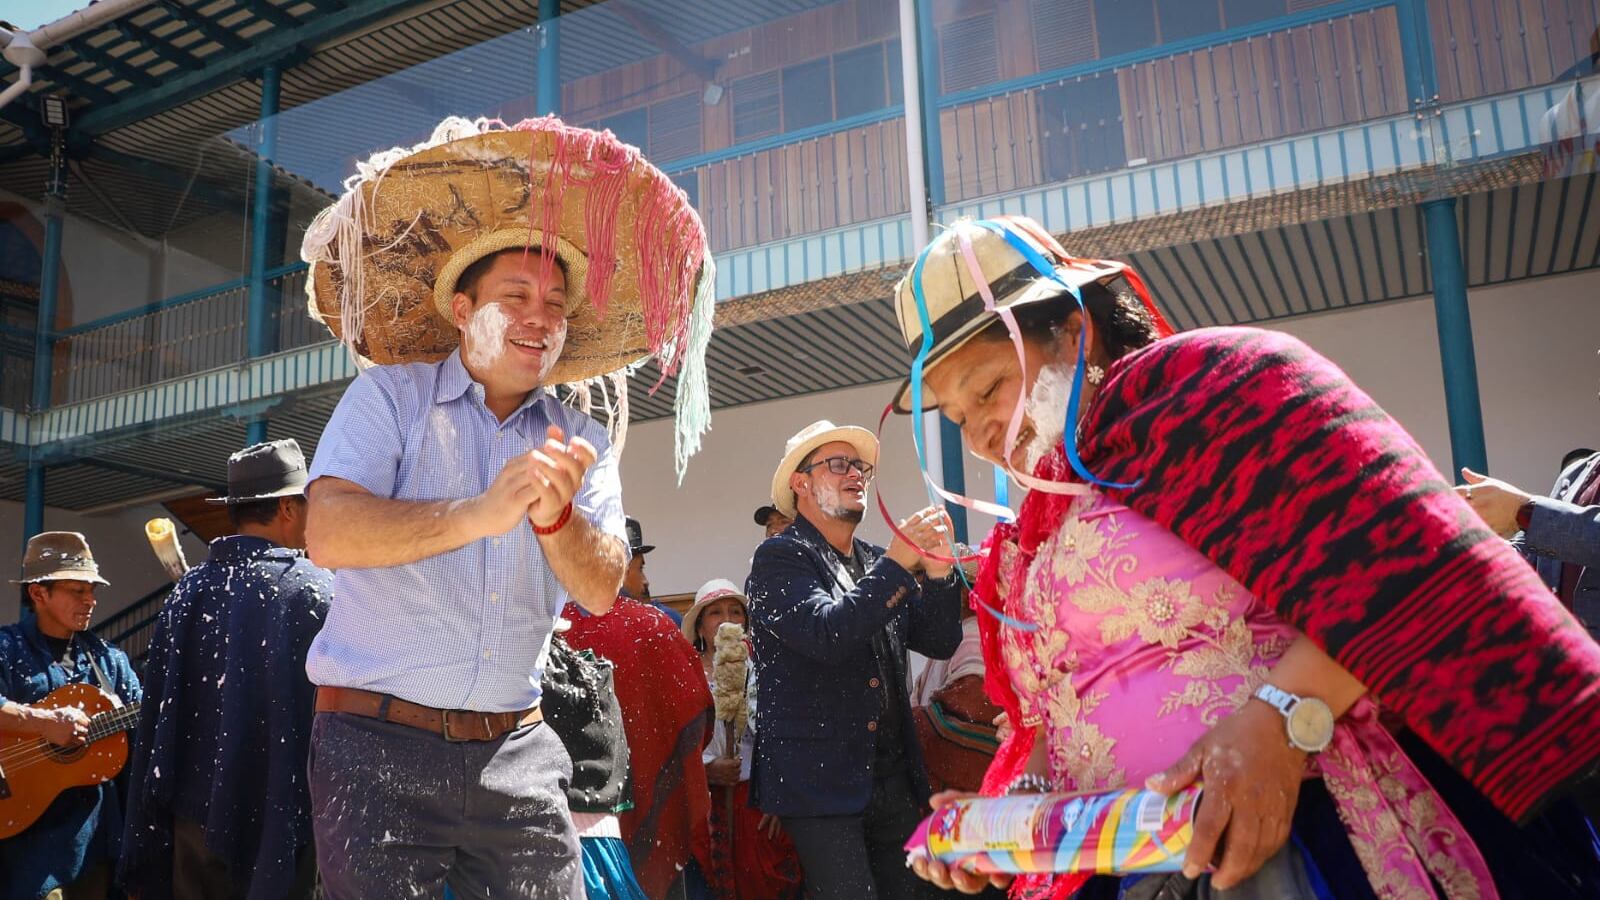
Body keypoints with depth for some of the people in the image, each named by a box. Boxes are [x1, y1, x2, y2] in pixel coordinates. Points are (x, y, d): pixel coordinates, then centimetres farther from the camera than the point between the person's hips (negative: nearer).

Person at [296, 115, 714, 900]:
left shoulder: (580, 443, 8)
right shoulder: (388, 396, -2)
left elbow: (601, 590, -4)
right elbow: (328, 534, -18)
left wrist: (554, 518, -24)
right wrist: (478, 515, -31)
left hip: (515, 753, 3)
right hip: (380, 746, -3)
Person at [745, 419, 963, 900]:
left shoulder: (879, 563, 12)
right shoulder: (779, 557, -5)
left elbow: (940, 643, 9)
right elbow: (825, 634, -21)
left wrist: (936, 572, -7)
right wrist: (897, 563, -19)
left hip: (894, 780, 6)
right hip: (820, 781, -6)